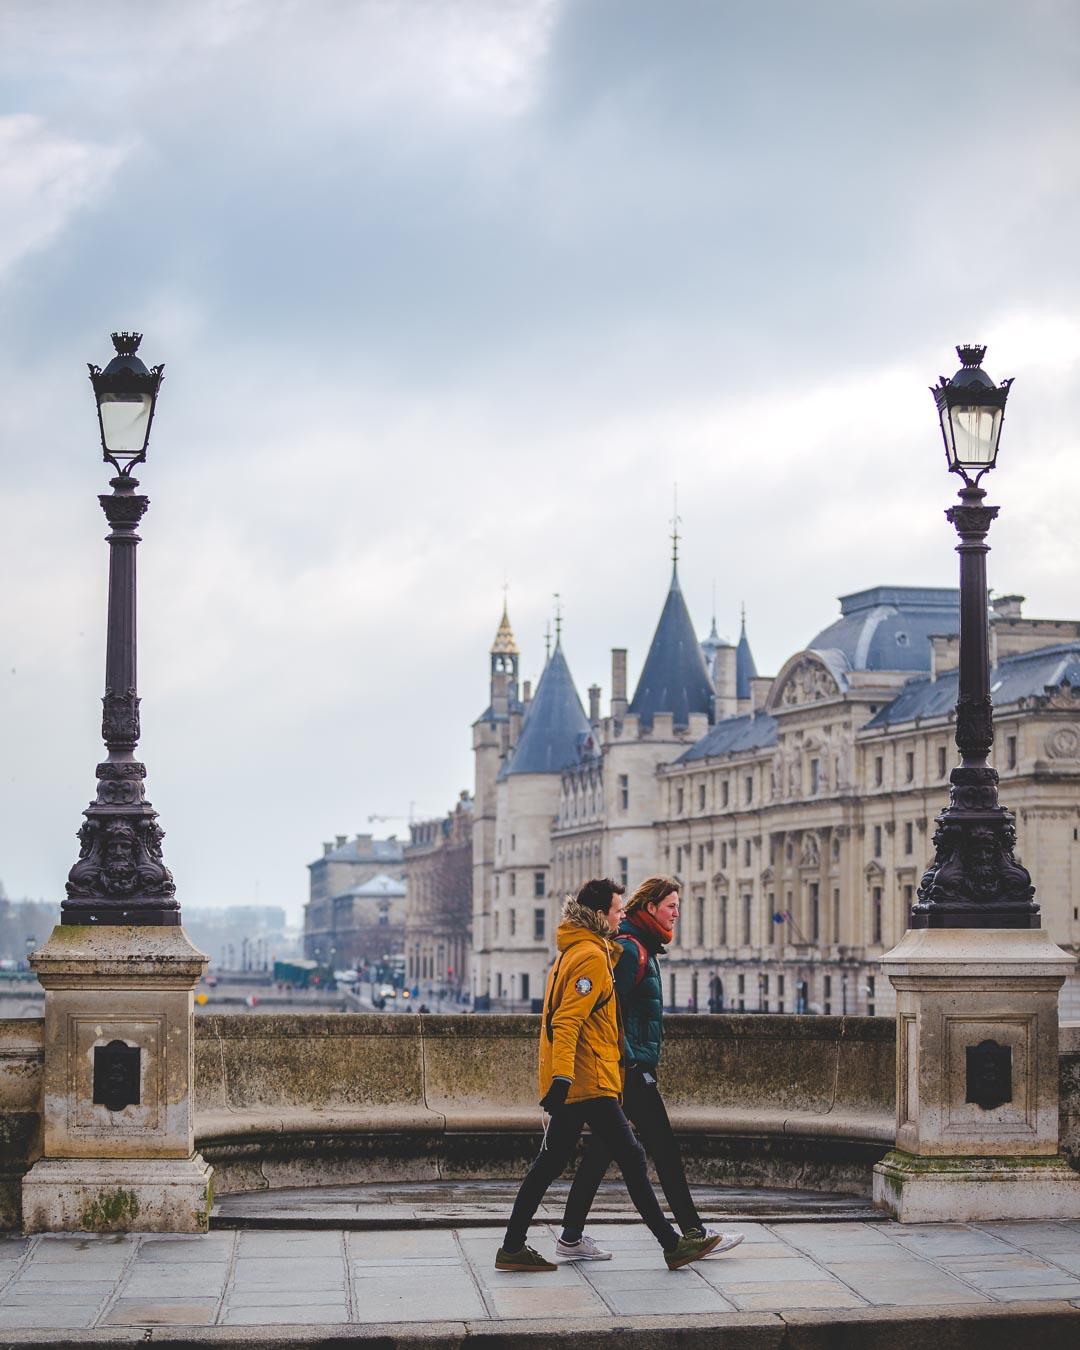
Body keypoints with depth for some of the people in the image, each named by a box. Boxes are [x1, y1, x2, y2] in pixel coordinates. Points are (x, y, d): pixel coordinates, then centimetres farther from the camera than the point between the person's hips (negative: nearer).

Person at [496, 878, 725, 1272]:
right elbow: (567, 1021, -22)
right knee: (631, 1157, -4)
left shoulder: (572, 951, 18)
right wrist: (562, 1077, -28)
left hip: (570, 1081, 10)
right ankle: (672, 1244, 2)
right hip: (589, 1081, -10)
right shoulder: (592, 956, -14)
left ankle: (513, 1248, 10)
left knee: (550, 1162, 10)